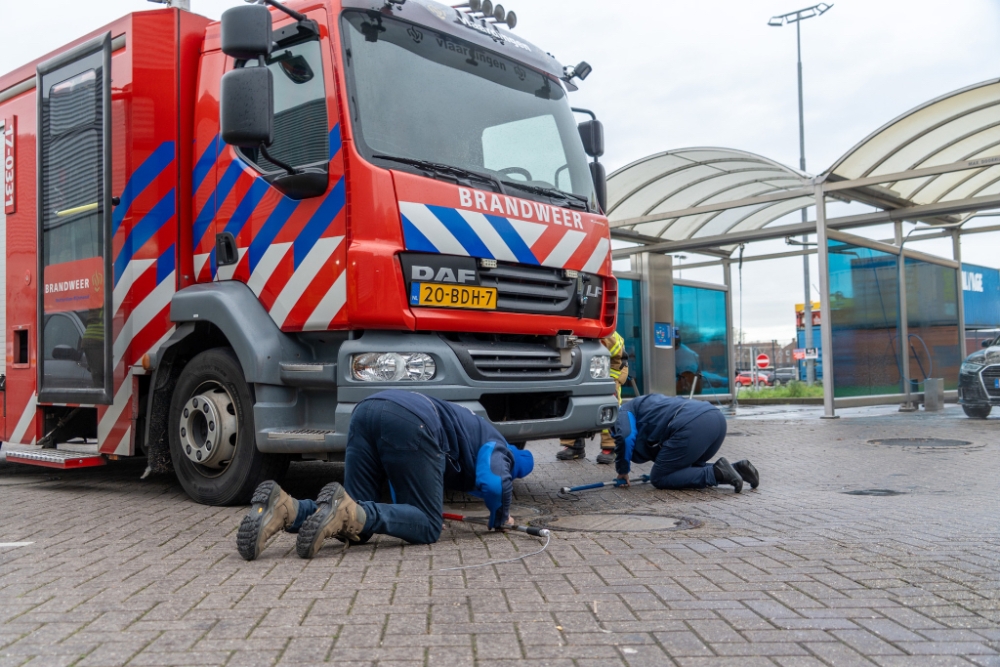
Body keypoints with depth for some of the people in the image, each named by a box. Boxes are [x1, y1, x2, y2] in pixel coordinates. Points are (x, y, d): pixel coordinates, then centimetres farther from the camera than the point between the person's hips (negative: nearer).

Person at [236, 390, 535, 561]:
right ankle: (349, 511, -26)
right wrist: (500, 518, 18)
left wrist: (401, 507, 53)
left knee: (357, 526, 7)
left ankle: (287, 510, -19)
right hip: (411, 422, -8)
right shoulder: (496, 446, 22)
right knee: (428, 527, 0)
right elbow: (494, 484, -2)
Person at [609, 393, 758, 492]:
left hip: (692, 426, -9)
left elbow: (625, 437, -6)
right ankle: (738, 468, 7)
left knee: (659, 479, 2)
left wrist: (622, 470, 5)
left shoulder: (625, 412, 16)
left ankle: (717, 473, -12)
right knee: (690, 468, 27)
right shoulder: (648, 401, 41)